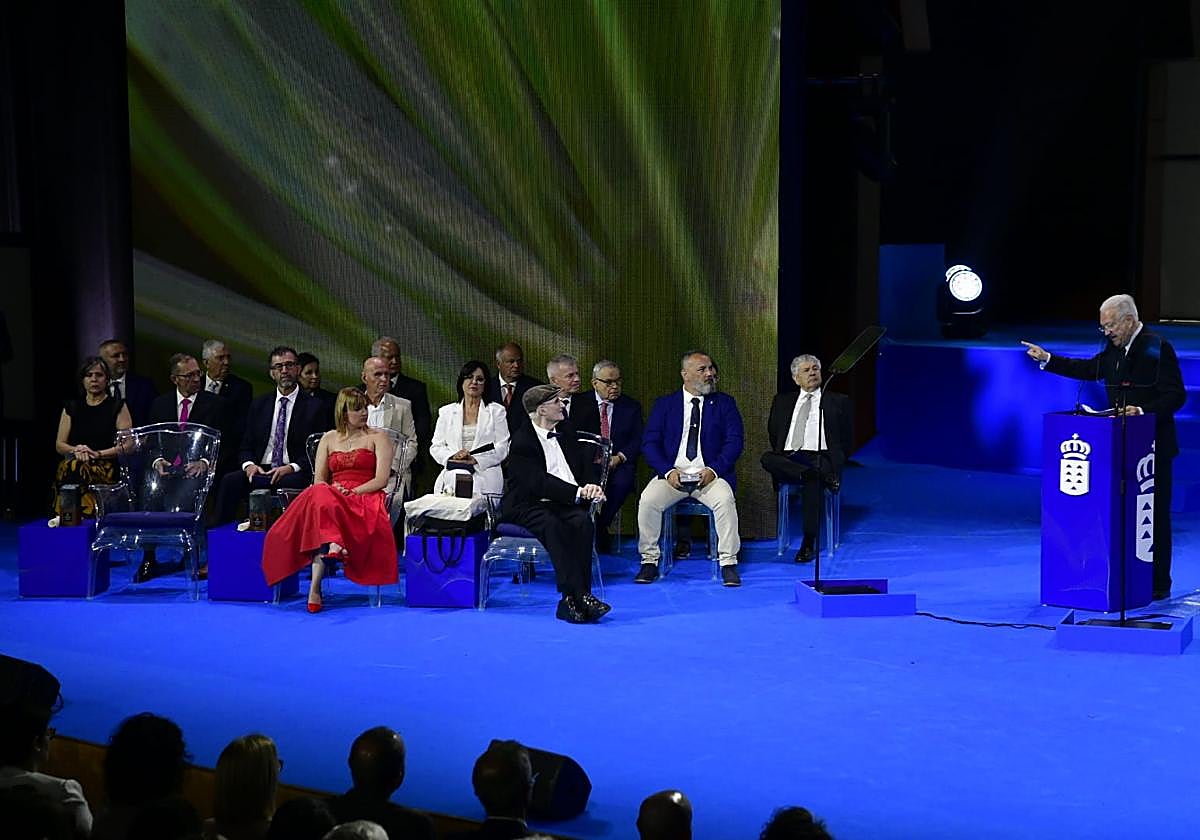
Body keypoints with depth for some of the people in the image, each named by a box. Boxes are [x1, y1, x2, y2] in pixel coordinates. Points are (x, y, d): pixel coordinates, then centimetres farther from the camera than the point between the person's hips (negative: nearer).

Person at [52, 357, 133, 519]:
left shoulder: (117, 406, 11)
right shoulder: (72, 407, 21)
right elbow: (59, 445, 18)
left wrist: (98, 454, -10)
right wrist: (76, 450, -5)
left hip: (107, 469, -3)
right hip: (74, 467, 3)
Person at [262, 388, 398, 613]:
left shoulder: (378, 438, 13)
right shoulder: (328, 439, 22)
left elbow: (381, 480, 0)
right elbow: (319, 481, 14)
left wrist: (351, 492, -13)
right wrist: (332, 491, -10)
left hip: (365, 500, -3)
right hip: (330, 498, 3)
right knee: (319, 496, -36)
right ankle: (333, 549, -51)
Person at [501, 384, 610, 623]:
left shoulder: (566, 431, 15)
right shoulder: (521, 440, -9)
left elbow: (585, 465, 18)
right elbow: (539, 482, -20)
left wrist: (591, 487, -5)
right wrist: (577, 493, -29)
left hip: (562, 505, 5)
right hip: (526, 507, -5)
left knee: (582, 521, -27)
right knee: (553, 525, -36)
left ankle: (571, 602, -32)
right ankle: (580, 596, -41)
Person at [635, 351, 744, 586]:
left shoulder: (725, 403, 11)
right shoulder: (664, 404, 11)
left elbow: (734, 442, 1)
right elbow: (650, 443, 3)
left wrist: (714, 470, -15)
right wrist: (668, 471, -13)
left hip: (710, 475, -1)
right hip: (672, 474, 1)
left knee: (725, 500, -31)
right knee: (648, 500, -26)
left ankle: (728, 564, -21)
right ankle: (649, 562, -11)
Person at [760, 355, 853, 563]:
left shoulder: (838, 401, 17)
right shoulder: (782, 401, 24)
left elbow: (847, 439, 14)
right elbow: (773, 433, 24)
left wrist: (835, 461, 1)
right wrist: (782, 454, 8)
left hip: (821, 457, -2)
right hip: (788, 458, 2)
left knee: (811, 481, -37)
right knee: (767, 458, -33)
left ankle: (808, 544, -32)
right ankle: (821, 475, -39)